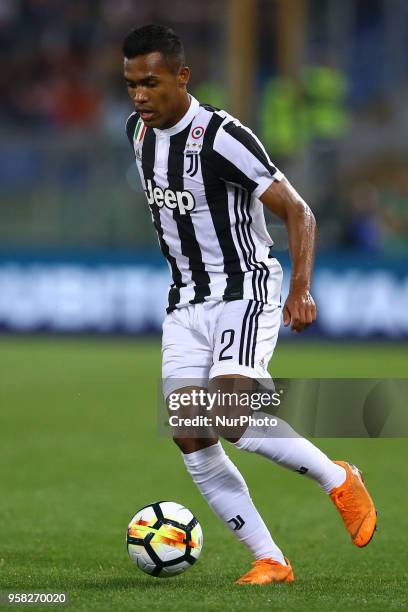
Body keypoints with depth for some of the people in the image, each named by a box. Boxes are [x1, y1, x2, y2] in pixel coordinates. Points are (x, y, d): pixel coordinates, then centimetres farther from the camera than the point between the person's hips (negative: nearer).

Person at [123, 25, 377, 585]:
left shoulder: (221, 137, -20)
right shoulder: (139, 132, 3)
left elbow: (298, 212, -18)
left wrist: (302, 290, -29)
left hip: (245, 291, -7)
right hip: (186, 301, 7)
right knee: (190, 438, -6)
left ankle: (339, 481, 0)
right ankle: (270, 562, 0)